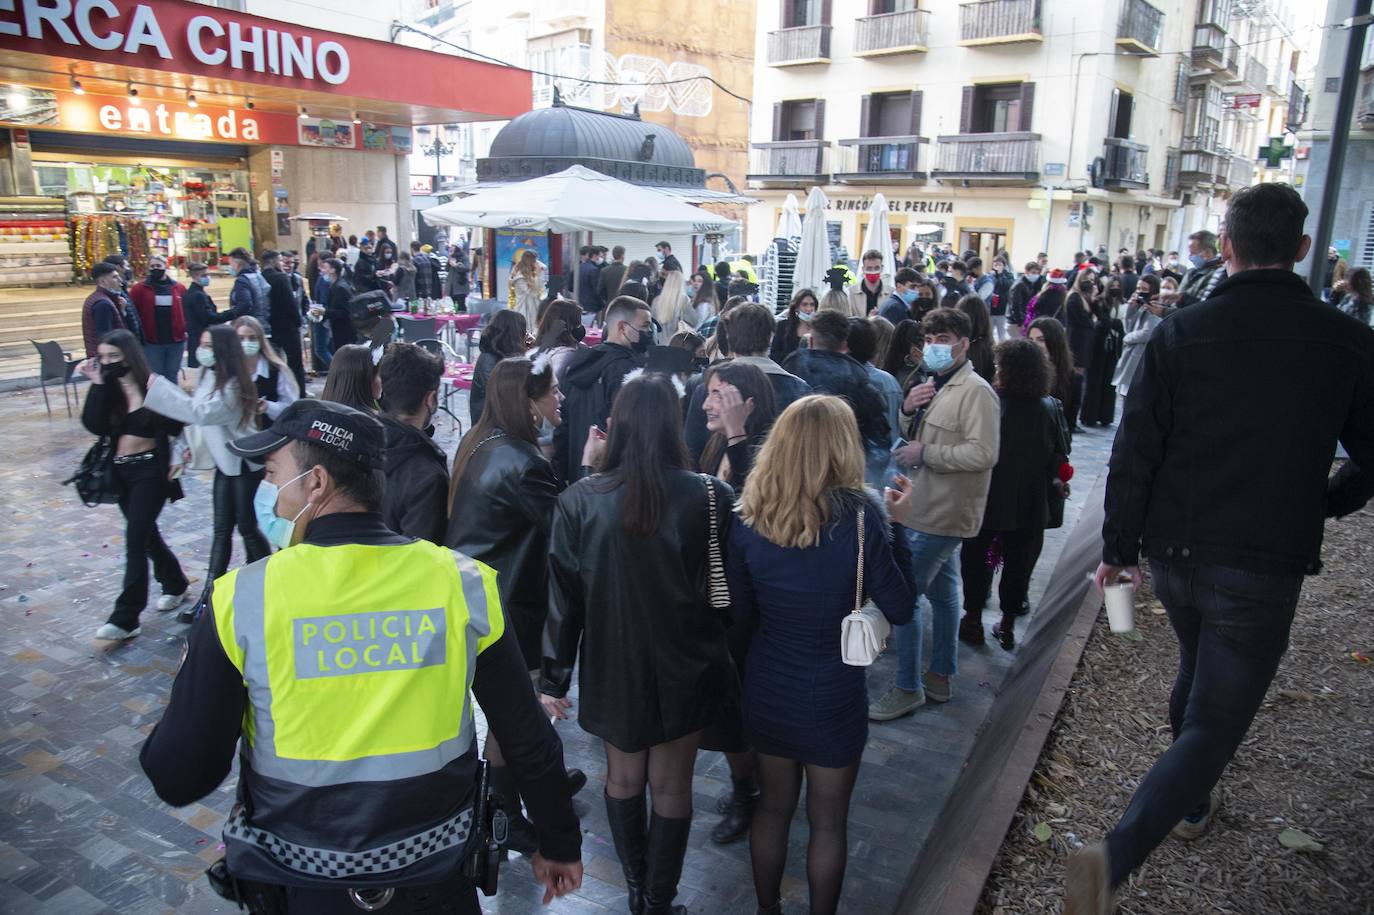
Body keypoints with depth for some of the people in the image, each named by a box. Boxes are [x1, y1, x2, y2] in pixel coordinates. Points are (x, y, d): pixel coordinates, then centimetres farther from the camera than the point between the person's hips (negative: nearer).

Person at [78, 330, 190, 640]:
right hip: (122, 471, 6)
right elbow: (94, 425, -11)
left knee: (135, 538, -9)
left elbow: (178, 425, -4)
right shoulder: (108, 389, 2)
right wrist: (97, 385, -14)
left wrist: (179, 454, -13)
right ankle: (175, 583, 40)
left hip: (150, 470, -6)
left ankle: (126, 617, -5)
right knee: (146, 533, 18)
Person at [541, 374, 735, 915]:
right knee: (671, 784, 15)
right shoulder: (709, 496, -17)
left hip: (613, 667, 2)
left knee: (623, 774, 22)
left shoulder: (579, 500, -13)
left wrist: (554, 676, 1)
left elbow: (562, 597, -8)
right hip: (684, 668, -1)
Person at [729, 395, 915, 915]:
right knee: (828, 820, 18)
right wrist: (893, 531, -2)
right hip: (833, 697, -3)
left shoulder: (749, 518, -10)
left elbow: (740, 610, -1)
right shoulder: (859, 517, -20)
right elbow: (900, 609, -11)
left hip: (767, 690, 4)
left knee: (774, 805, 23)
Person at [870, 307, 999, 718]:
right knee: (942, 592, 17)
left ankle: (907, 689, 4)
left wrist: (924, 453, -20)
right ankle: (940, 677, 29)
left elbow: (983, 453, -24)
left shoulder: (975, 391, -16)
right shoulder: (933, 386, 13)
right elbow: (912, 438, 20)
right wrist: (907, 408, -1)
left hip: (940, 514, -9)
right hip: (929, 508, 9)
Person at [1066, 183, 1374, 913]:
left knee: (1198, 672, 28)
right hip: (1265, 566, -3)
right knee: (1214, 722, 1)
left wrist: (1119, 547, 4)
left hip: (1175, 553, 3)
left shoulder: (1181, 332, -7)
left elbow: (1134, 453, -6)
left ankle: (1192, 804, 48)